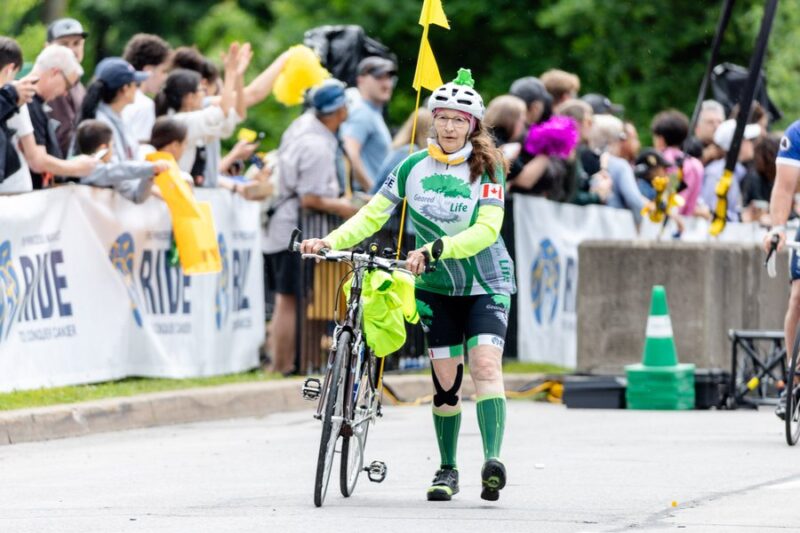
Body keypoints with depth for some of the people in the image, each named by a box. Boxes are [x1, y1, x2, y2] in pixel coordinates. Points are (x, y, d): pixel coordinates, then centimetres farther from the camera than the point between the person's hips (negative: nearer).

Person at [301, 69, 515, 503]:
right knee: (445, 376, 2)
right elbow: (373, 215, -1)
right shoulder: (414, 168, -1)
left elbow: (486, 230, -21)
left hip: (485, 283, -3)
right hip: (437, 286, 3)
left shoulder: (487, 170, -10)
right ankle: (447, 470, 14)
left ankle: (492, 459, -32)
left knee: (484, 363, -21)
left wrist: (436, 249, -34)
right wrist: (330, 241, -16)